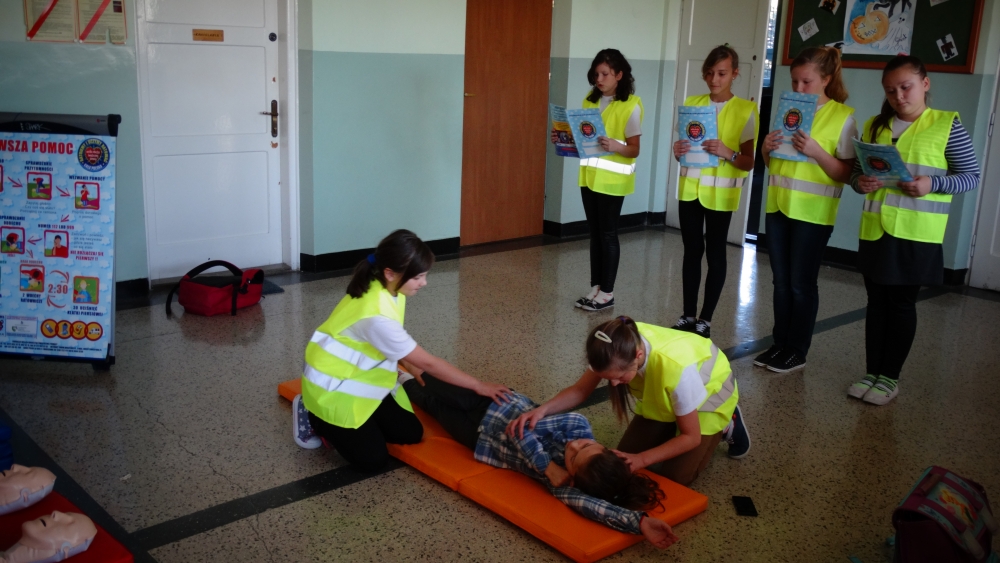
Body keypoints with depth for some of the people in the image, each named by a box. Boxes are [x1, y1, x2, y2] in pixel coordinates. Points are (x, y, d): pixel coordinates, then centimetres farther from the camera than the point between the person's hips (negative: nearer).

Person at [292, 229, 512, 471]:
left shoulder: (383, 289, -9)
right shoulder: (377, 316, -34)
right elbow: (428, 362, -26)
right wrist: (479, 386, -19)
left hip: (362, 380, 9)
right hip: (334, 388, -9)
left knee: (411, 434, 3)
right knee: (372, 459, -10)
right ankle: (313, 417, 9)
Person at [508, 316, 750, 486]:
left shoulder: (675, 367, -46)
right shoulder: (619, 347, -33)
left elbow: (691, 436, -29)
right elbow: (580, 390, -18)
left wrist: (642, 460, -36)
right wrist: (543, 409, -36)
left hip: (708, 392, -5)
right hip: (661, 397, 5)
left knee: (675, 475, -8)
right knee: (624, 458, -2)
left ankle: (726, 425, 14)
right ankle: (671, 426, 21)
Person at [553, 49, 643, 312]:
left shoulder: (631, 105, -10)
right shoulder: (590, 100, 8)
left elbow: (634, 149, -12)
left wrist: (615, 146, -31)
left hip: (613, 180, -6)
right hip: (589, 175, 6)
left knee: (608, 234, 0)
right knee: (595, 233, 11)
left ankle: (607, 292, 10)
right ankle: (595, 287, 19)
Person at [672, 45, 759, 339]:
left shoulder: (746, 109, -6)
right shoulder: (691, 103, 6)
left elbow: (748, 163, -6)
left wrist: (727, 153, -26)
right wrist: (677, 151, -10)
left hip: (720, 192, -4)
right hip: (690, 188, 4)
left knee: (715, 253, 4)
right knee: (692, 250, 8)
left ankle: (705, 320, 11)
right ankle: (688, 315, 17)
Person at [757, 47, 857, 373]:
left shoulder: (843, 116, -8)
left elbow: (846, 174, -11)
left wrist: (816, 151, -25)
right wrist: (767, 148, -6)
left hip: (813, 212, -5)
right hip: (778, 206, 5)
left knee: (802, 283, 2)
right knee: (781, 281, 11)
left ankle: (797, 352, 13)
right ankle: (780, 345, 21)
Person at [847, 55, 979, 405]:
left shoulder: (947, 125, -4)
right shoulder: (874, 126, 8)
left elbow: (971, 176, -2)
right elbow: (855, 173, 14)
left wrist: (932, 184, -18)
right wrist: (861, 183, -9)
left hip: (916, 234, -4)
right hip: (875, 230, 4)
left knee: (902, 302, 6)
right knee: (877, 302, 12)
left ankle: (891, 377, 18)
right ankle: (872, 372, 23)